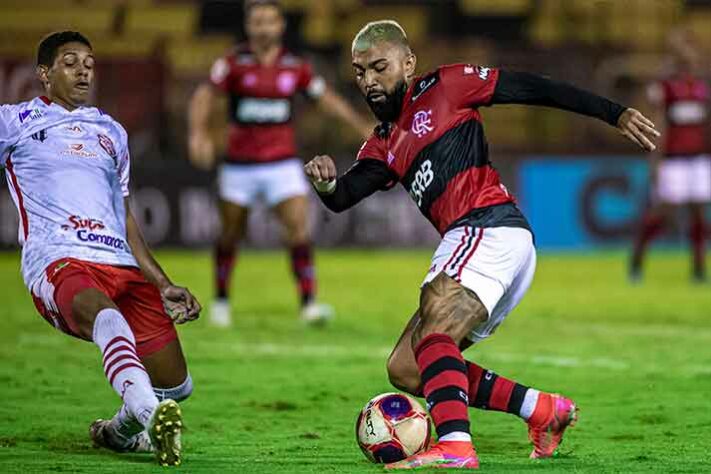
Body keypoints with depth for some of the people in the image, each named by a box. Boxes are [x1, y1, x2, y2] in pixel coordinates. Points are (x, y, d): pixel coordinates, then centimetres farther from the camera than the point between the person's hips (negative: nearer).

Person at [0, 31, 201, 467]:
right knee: (106, 316, -41)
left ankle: (120, 431, 31)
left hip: (122, 265, 6)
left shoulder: (111, 132, 30)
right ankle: (153, 419, -63)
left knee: (175, 385, 0)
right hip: (58, 263, -6)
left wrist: (163, 285, 25)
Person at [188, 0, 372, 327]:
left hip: (283, 164, 1)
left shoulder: (295, 67, 1)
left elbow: (327, 99, 13)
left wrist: (363, 127, 9)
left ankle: (309, 303, -16)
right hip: (240, 163, -1)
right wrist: (199, 133, -25)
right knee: (230, 235, 9)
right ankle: (221, 300, 30)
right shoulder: (234, 63, -5)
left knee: (299, 229, -15)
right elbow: (204, 96, -8)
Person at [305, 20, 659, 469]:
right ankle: (542, 409, 6)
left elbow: (534, 89, 4)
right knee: (404, 370, 6)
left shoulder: (443, 88, 5)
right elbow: (344, 197, 9)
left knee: (431, 331, -27)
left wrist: (615, 113, -2)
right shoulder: (384, 145, 24)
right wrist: (327, 183, -15)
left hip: (488, 227, -9)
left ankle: (455, 446, -45)